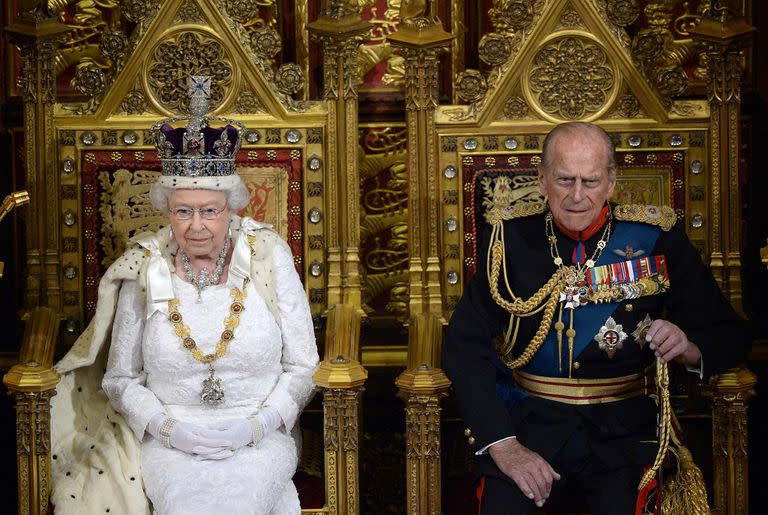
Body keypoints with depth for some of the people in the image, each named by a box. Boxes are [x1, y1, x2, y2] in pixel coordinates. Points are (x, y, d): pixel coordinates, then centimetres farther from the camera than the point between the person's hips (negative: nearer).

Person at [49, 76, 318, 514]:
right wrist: (168, 429, -11)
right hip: (169, 440, 0)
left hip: (259, 435, 0)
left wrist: (255, 426, -13)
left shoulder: (268, 257, -1)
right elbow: (120, 379, 7)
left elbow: (303, 367, 2)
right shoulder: (144, 269, 0)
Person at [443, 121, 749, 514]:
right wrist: (503, 446, -16)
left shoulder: (658, 238, 1)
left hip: (624, 426, 1)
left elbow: (730, 335, 6)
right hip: (528, 419, 0)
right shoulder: (512, 236, 1)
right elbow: (464, 345, -4)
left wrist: (688, 348, -19)